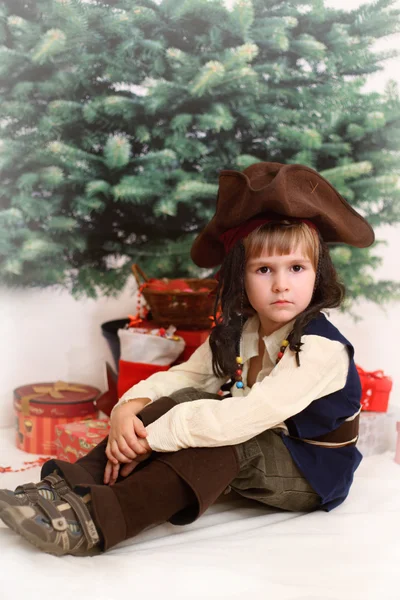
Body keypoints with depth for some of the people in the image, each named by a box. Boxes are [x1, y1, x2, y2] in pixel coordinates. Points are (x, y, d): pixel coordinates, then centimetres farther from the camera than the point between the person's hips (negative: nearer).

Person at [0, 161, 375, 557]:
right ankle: (72, 484, -24)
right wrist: (131, 406, -25)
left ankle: (97, 521, -42)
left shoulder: (320, 347, -25)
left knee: (232, 443, -35)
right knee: (180, 401, -16)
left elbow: (255, 413, -34)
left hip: (313, 473, -6)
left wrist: (154, 437, -33)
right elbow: (183, 375, -2)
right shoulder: (234, 333, -1)